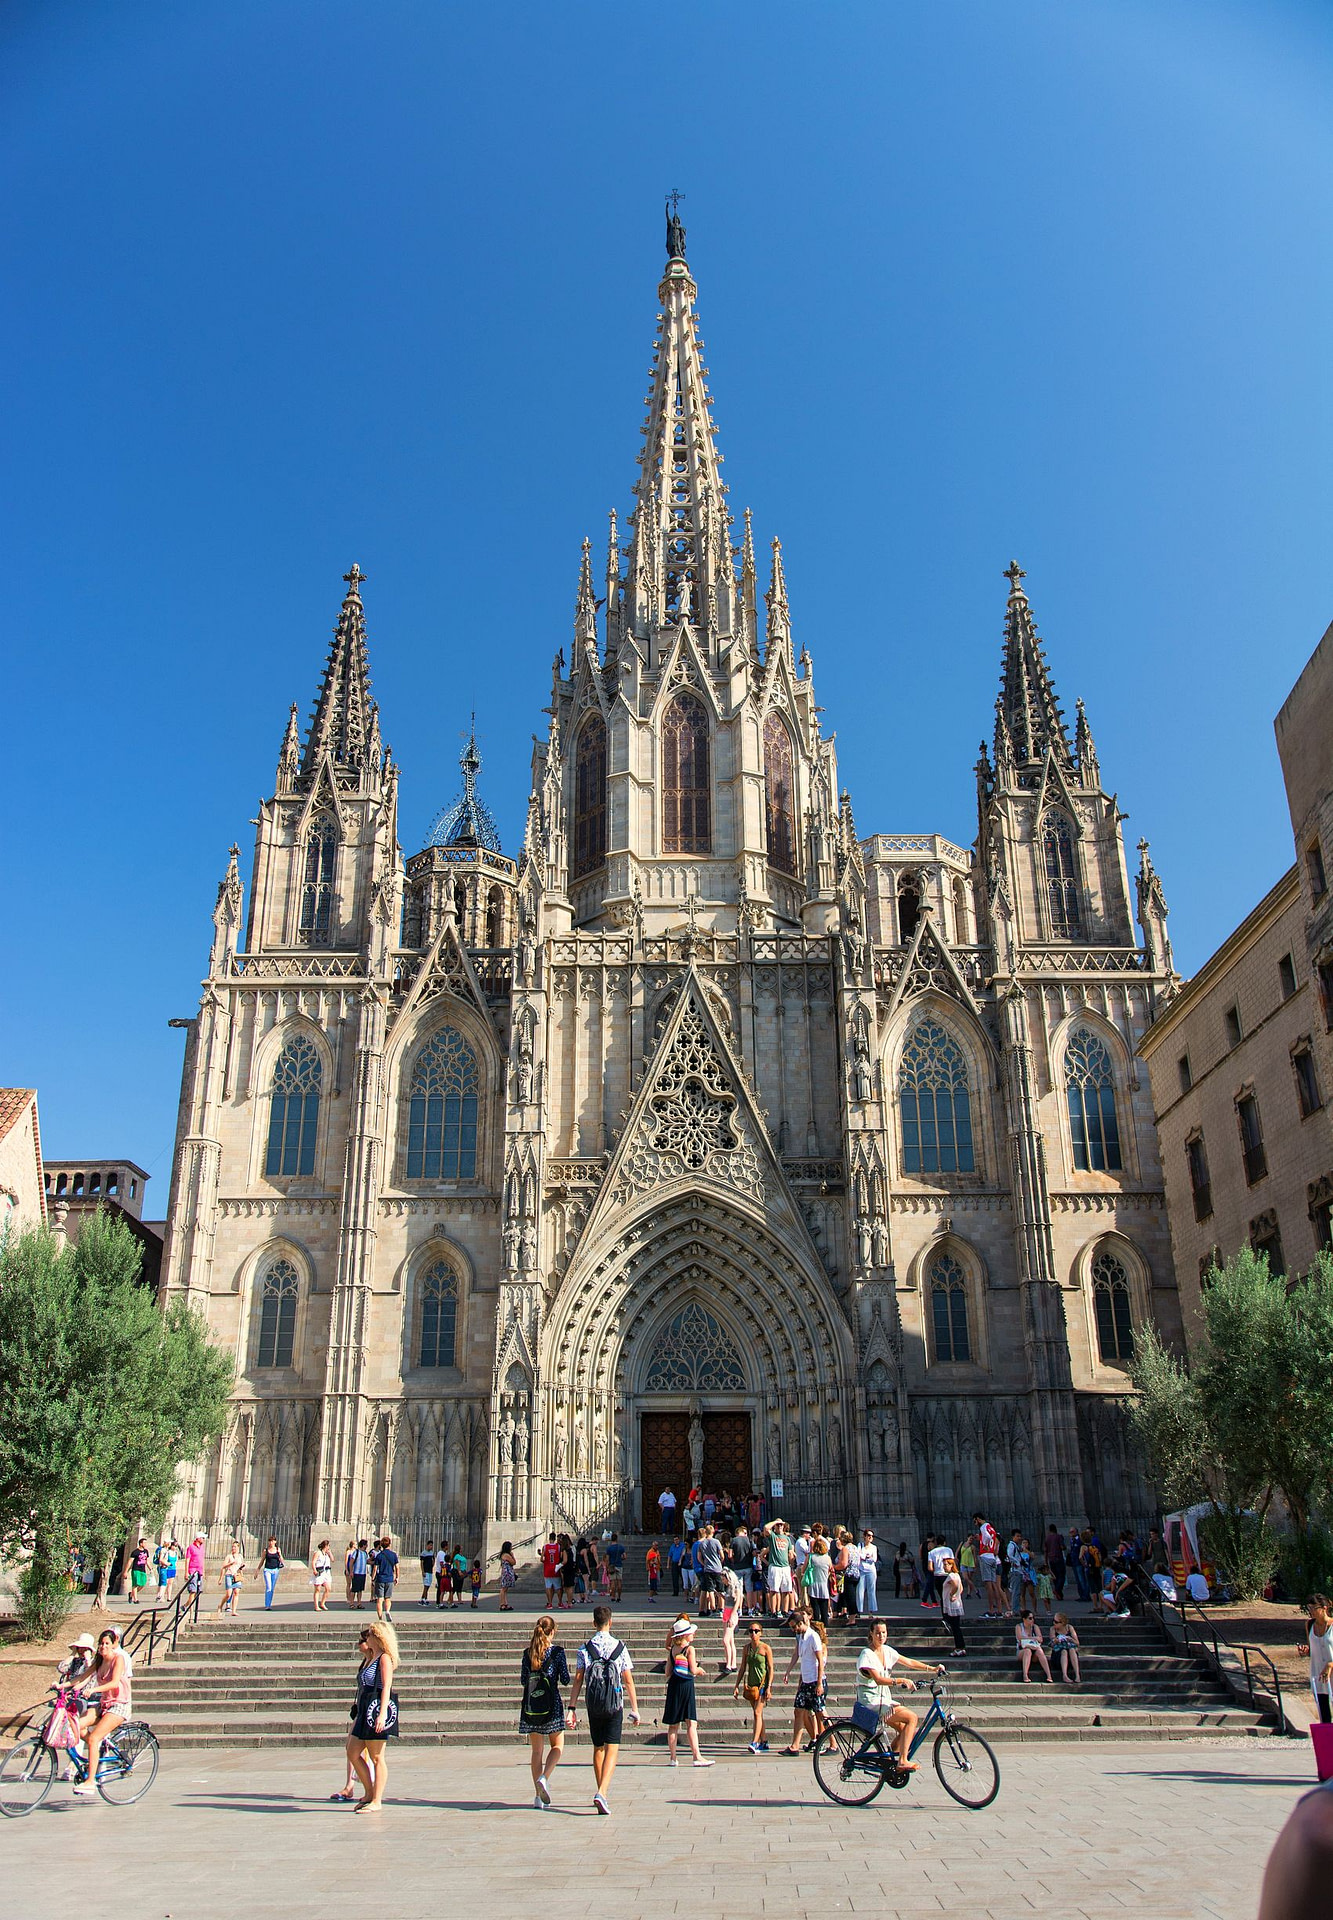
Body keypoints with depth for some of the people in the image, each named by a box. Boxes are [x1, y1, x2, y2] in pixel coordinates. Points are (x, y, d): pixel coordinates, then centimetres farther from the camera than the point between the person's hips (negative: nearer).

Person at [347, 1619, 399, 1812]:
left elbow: (386, 1687, -17)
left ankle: (376, 1801, 4)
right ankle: (369, 1794, 19)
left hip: (377, 1710, -10)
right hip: (365, 1712, 10)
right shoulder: (371, 1659, 20)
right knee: (353, 1753, 9)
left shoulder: (384, 1658, -8)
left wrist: (382, 1713, -26)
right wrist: (358, 1716, 21)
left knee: (376, 1757, -3)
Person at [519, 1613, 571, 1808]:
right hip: (551, 1704, -3)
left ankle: (538, 1796, 10)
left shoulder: (527, 1652, 3)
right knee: (557, 1746, 10)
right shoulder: (557, 1651, -7)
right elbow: (565, 1680, -5)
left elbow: (523, 1680, 6)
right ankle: (544, 1778, -13)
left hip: (531, 1704, 3)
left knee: (535, 1749, 11)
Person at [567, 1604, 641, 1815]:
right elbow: (629, 1681, -2)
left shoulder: (585, 1648, 0)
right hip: (615, 1704, -2)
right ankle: (601, 1793, -20)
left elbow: (577, 1680, -4)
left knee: (598, 1749, 18)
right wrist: (635, 1709, 3)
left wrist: (571, 1708, -1)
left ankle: (602, 1792, 27)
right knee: (612, 1750, -3)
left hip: (593, 1705, 2)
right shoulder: (619, 1647, -3)